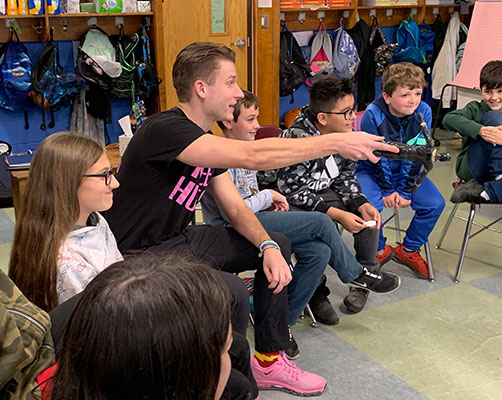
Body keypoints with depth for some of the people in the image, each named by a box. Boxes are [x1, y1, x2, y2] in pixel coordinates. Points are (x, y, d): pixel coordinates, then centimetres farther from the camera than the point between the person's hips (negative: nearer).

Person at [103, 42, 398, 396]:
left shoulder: (205, 140, 7)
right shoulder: (163, 130, -25)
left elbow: (236, 208, 5)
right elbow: (252, 156, -35)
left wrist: (268, 247, -14)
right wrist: (336, 143, -31)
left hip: (178, 240, 10)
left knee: (278, 246, 7)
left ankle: (269, 361, 14)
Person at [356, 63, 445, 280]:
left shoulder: (423, 112, -15)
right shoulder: (373, 115, -24)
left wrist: (405, 191, -14)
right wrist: (387, 190, -16)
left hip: (405, 171, 4)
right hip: (372, 171, -3)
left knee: (435, 203, -13)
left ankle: (408, 251, 9)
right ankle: (380, 250, 1)